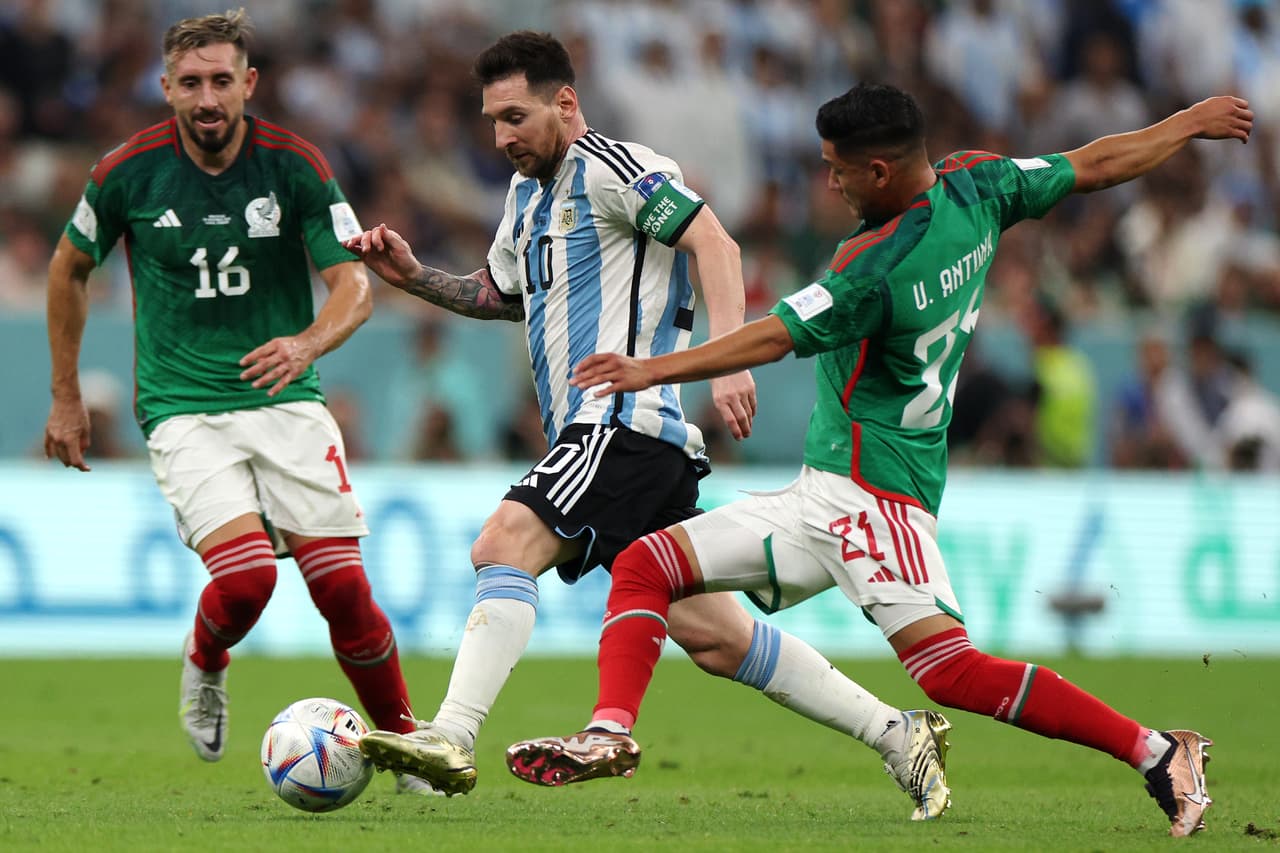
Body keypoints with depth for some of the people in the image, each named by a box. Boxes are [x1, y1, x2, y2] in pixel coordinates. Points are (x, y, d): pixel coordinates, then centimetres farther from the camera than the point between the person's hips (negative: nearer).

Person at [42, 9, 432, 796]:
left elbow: (354, 284, -10)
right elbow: (70, 269, 11)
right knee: (246, 576, -22)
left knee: (343, 585, -9)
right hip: (184, 412, -1)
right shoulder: (129, 172, -6)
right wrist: (66, 398, 13)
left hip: (286, 401, 1)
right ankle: (204, 667, 13)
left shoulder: (295, 163, -7)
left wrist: (306, 345, -32)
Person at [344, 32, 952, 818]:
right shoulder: (528, 192, 22)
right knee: (717, 639, 6)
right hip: (600, 435, 9)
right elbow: (501, 296, 38)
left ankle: (452, 738, -35)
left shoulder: (608, 166, -5)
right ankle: (899, 734, 10)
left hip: (624, 421, -9)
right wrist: (412, 275, 21)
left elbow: (713, 243, -16)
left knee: (505, 542, -25)